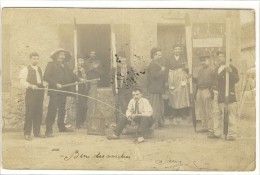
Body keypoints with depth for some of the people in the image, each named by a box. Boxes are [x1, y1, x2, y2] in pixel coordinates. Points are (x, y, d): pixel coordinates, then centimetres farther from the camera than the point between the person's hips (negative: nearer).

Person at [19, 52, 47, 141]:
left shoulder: (40, 69, 19)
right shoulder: (25, 70, 0)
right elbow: (22, 82, -7)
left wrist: (44, 83, 1)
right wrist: (31, 85, -21)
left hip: (40, 93, 6)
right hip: (31, 93, -6)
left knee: (39, 113, 8)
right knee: (29, 113, -7)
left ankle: (37, 132, 17)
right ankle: (27, 133, -3)